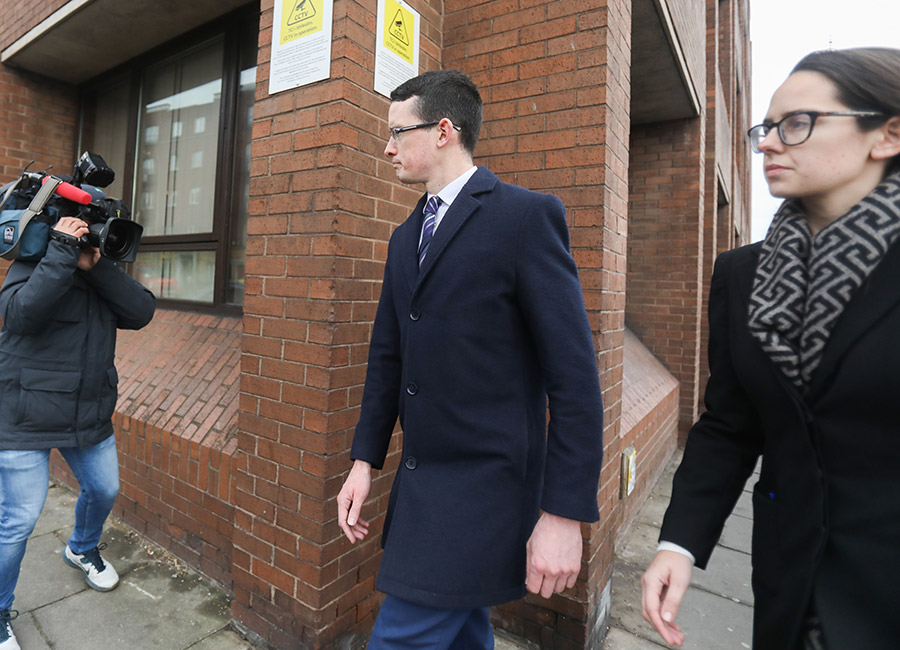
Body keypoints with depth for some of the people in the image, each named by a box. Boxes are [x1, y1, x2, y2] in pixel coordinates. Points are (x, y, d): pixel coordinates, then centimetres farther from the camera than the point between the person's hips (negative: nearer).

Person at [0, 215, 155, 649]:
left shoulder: (99, 279, 5)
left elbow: (141, 312, -12)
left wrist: (96, 267, -20)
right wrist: (62, 252, -31)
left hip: (90, 417, 6)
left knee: (103, 489, 20)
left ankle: (82, 549, 51)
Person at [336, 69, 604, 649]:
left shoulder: (527, 216, -12)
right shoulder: (406, 236, 11)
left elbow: (574, 376, -16)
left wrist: (564, 514, -16)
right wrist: (365, 461, 9)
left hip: (485, 487, -7)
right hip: (421, 480, 7)